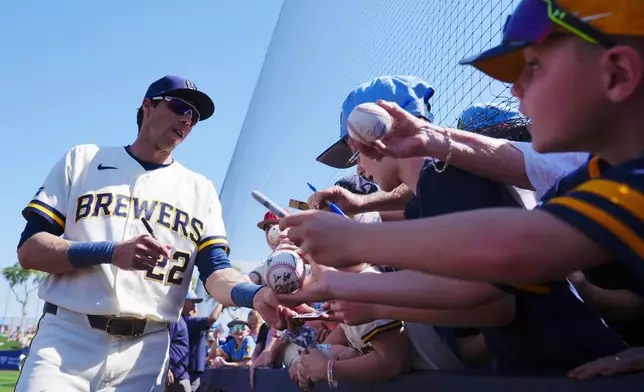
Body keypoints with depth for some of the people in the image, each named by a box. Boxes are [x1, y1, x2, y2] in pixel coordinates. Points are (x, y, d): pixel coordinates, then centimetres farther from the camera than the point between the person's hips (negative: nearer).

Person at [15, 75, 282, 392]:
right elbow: (28, 251, 1)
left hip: (147, 350, 2)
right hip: (68, 336, -2)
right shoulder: (83, 160, 9)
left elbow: (215, 270, 0)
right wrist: (110, 251, -16)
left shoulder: (201, 190, 13)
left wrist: (255, 294, -23)